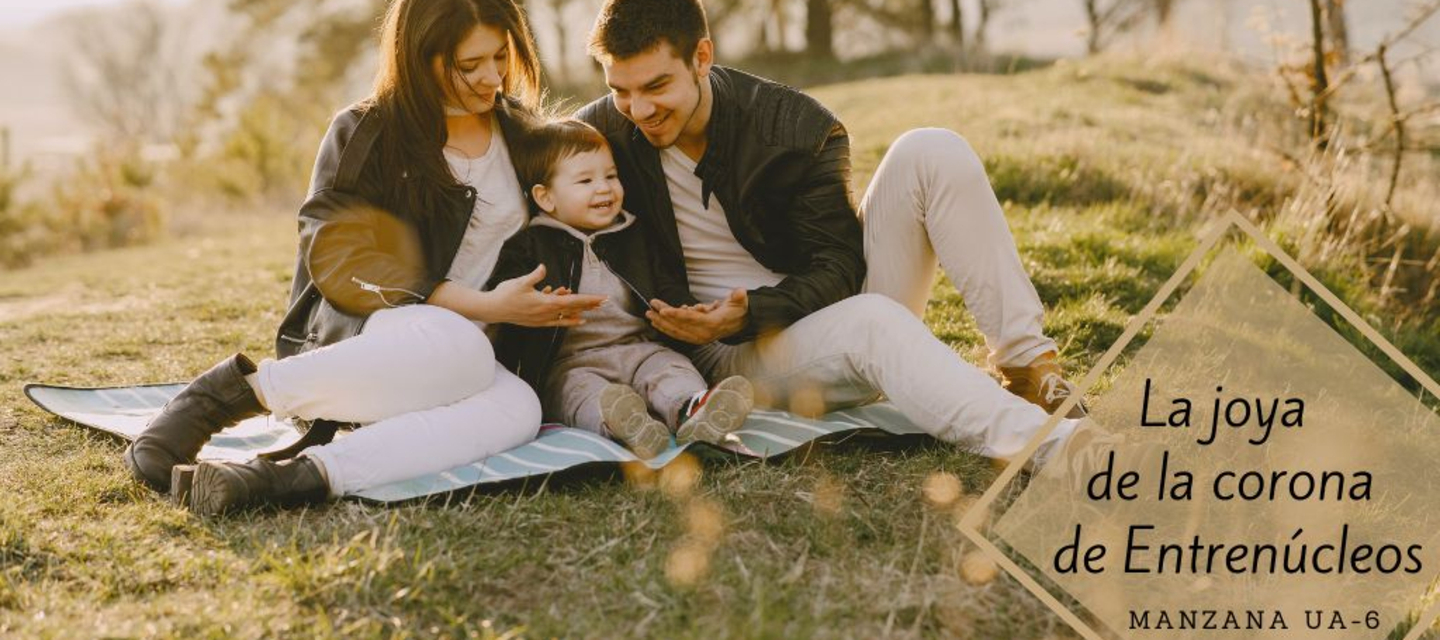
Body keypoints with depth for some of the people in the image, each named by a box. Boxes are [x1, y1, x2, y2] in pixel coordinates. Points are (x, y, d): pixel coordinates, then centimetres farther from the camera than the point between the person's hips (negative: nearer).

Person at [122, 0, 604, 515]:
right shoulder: (366, 135, -5)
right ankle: (234, 390, -27)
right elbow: (340, 266, -14)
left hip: (461, 345, 4)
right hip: (351, 333, -4)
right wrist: (485, 307, -20)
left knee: (518, 408, -34)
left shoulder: (519, 133, 10)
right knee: (458, 347, -41)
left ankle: (304, 476, -44)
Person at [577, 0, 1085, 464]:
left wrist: (750, 313, -28)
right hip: (734, 355, -2)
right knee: (869, 323, -37)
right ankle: (1046, 442, -53)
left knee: (933, 153, -18)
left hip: (835, 307, 3)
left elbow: (839, 270, -9)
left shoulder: (799, 128, -9)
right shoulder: (600, 135, -7)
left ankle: (1031, 369, -23)